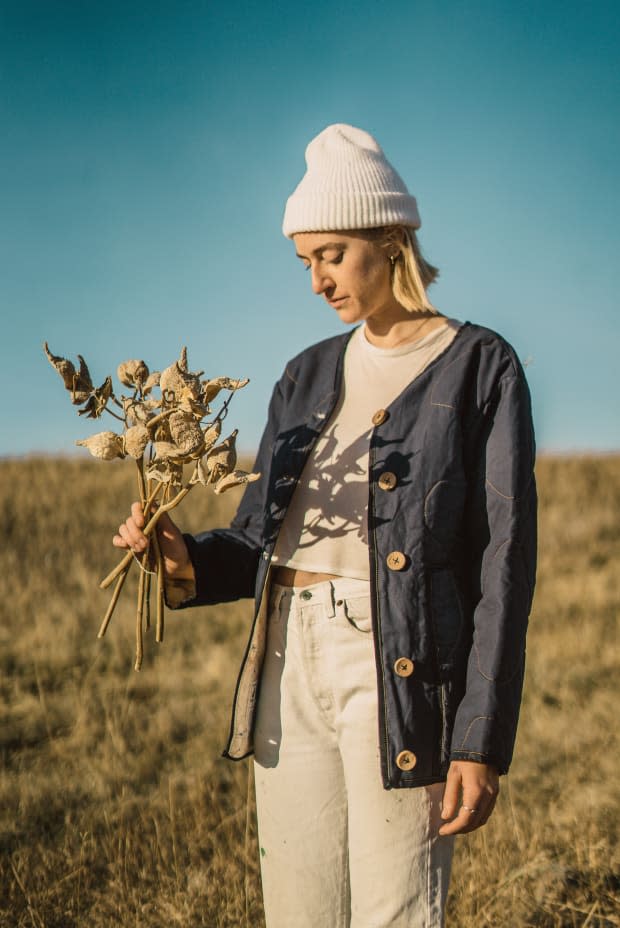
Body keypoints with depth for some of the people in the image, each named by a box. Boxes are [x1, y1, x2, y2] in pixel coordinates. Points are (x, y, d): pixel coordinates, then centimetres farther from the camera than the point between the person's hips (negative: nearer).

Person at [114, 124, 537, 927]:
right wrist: (189, 565, -7)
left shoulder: (480, 368, -1)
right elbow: (263, 539, 16)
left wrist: (481, 739, -12)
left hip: (403, 675, -5)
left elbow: (503, 560, -6)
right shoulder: (308, 376, 15)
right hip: (292, 664, 5)